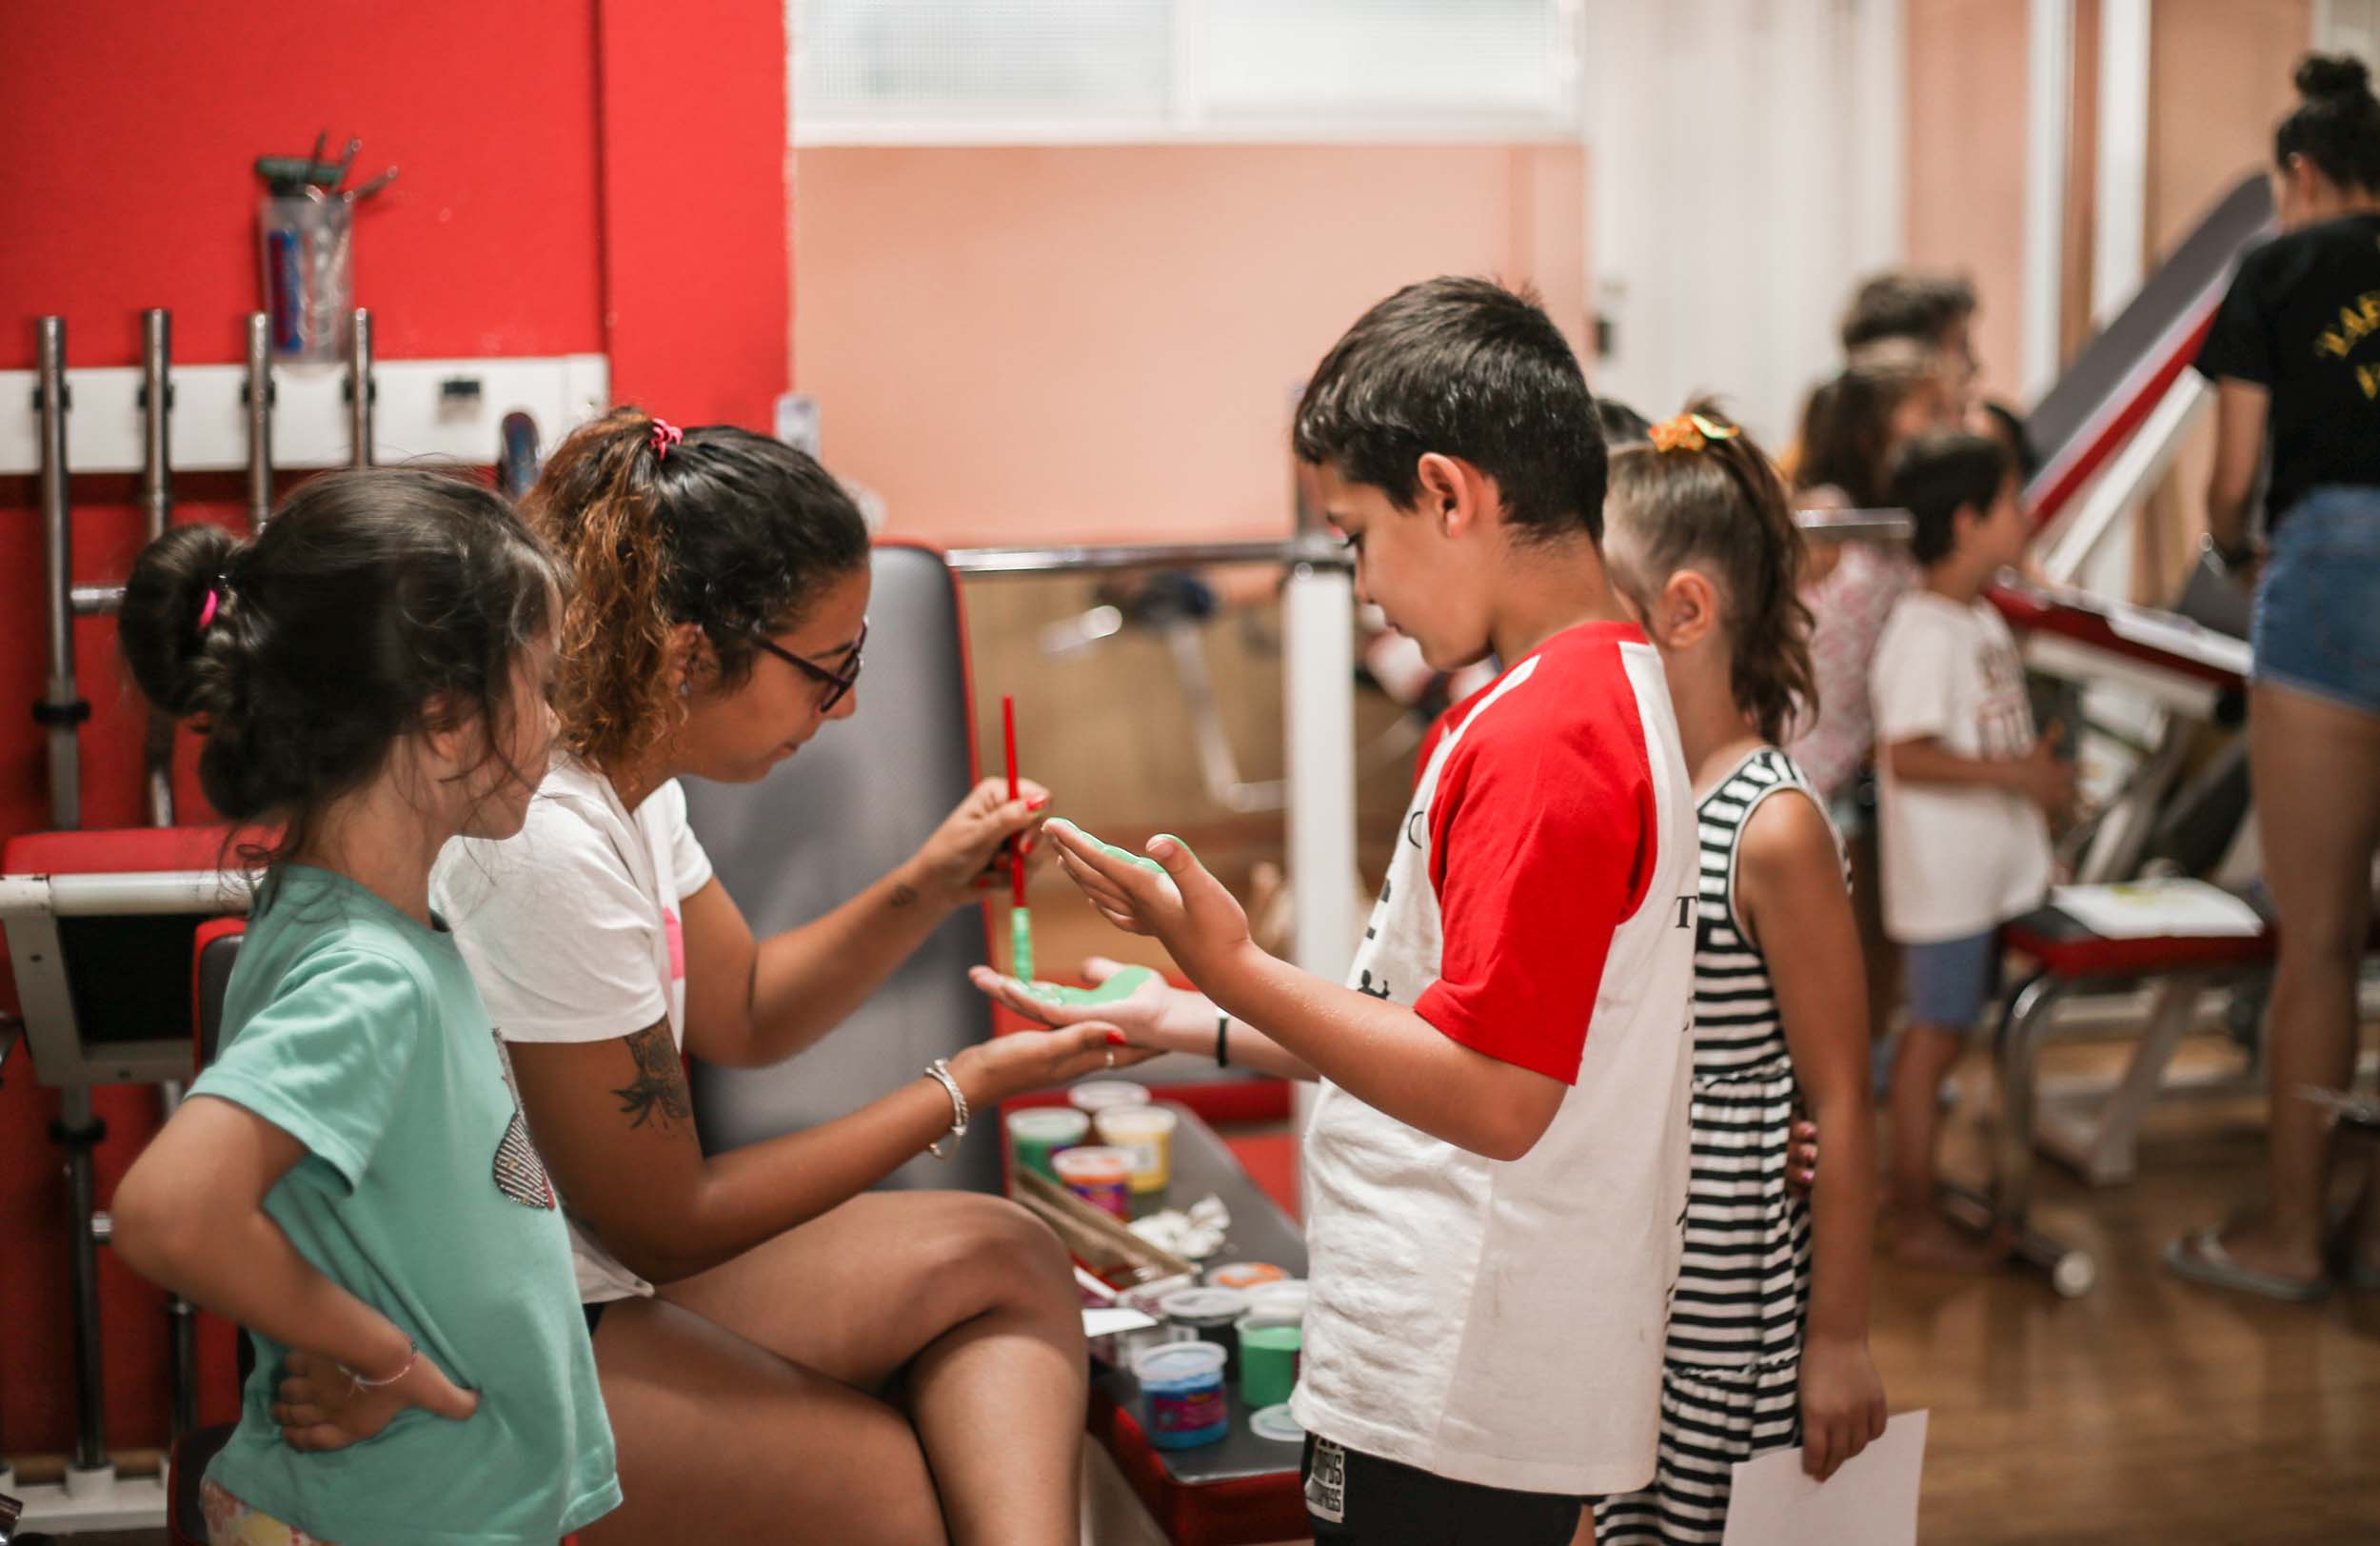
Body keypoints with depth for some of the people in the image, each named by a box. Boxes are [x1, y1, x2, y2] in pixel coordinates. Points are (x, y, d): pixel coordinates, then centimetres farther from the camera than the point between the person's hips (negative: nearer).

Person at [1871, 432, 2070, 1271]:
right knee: (1935, 1033, -2)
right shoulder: (1925, 630, -19)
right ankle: (1919, 1219, 8)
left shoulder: (1982, 620, 12)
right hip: (1943, 877, -10)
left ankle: (1913, 1192, 26)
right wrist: (2020, 774, -23)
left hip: (1987, 874, 10)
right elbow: (1908, 756, -25)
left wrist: (2038, 773, 8)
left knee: (1944, 1030, 16)